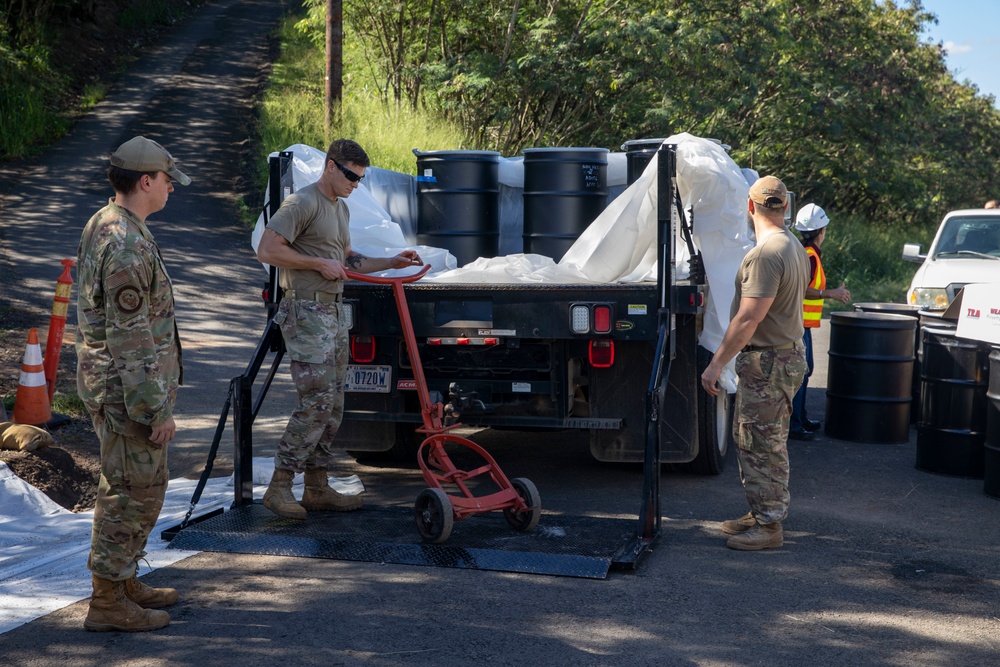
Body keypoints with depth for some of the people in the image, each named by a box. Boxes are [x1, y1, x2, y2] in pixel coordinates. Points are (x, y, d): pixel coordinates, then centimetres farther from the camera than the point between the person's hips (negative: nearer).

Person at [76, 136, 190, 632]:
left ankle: (122, 582, 30)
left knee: (127, 485, 19)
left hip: (107, 382, 10)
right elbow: (130, 337, -24)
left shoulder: (101, 225, 11)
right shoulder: (128, 245, -22)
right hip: (127, 389, -10)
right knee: (135, 489, -2)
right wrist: (157, 408, -20)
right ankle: (107, 602, 7)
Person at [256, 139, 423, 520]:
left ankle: (317, 488, 16)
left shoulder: (341, 208, 20)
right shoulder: (302, 203, -11)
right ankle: (279, 487, -6)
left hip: (334, 312, 10)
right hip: (307, 313, -10)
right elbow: (267, 250, -18)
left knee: (333, 406, 9)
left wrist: (392, 263, 19)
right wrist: (320, 264, -15)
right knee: (316, 401, -14)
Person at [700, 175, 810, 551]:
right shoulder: (795, 248, 13)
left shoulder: (766, 254, -20)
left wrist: (716, 363, -18)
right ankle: (760, 513, 28)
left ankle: (769, 526, 4)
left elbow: (748, 319, -23)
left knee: (763, 445, -3)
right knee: (751, 439, 18)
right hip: (787, 352, 10)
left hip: (768, 362, -10)